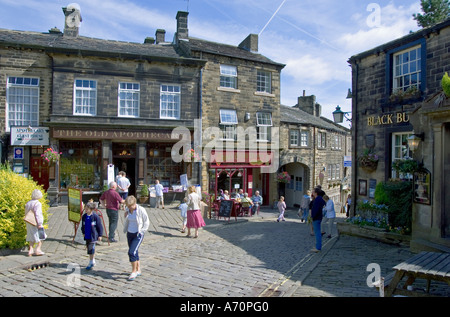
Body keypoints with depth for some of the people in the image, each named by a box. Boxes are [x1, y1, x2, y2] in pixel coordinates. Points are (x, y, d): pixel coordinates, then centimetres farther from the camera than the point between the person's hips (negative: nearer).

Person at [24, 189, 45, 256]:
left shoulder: (27, 203, 10)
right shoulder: (37, 204, -15)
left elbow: (26, 214, 13)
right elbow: (37, 214, -21)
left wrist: (27, 223, 20)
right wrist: (40, 224, -20)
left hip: (29, 223, 7)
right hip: (36, 223, -7)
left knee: (32, 237, 13)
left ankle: (31, 250, 10)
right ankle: (38, 249, 1)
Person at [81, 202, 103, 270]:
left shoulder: (95, 216, -15)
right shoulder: (84, 216, 2)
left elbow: (99, 226, -9)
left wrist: (100, 235, -8)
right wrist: (83, 232, 22)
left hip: (93, 236, -7)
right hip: (87, 236, 7)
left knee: (91, 249, -6)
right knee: (89, 248, 16)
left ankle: (91, 263, 8)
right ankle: (93, 261, 31)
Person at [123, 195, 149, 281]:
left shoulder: (141, 210, -16)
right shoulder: (127, 210, 1)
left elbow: (147, 223, -8)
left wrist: (141, 232, -12)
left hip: (138, 235, -6)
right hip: (129, 234, 6)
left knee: (132, 252, -14)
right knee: (134, 253, 13)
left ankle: (134, 272, 1)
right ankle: (138, 270, 27)